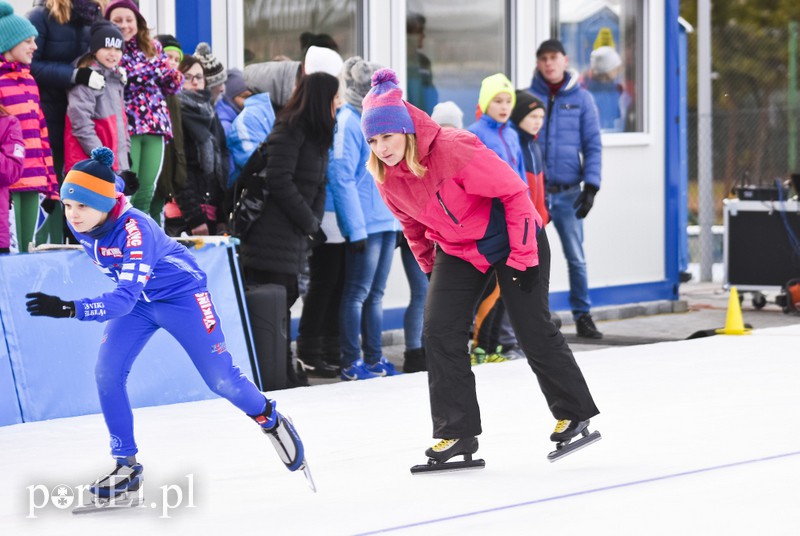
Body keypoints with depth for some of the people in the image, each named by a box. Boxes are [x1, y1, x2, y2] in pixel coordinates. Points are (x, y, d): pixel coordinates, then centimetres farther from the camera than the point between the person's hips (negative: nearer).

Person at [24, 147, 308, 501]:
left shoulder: (135, 229, -38)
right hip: (137, 300, 6)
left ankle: (271, 421, 31)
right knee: (107, 374, -11)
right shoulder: (79, 223, -17)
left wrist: (67, 309, -57)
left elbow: (124, 299, -46)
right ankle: (126, 466, -1)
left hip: (181, 296, -6)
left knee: (221, 380, 1)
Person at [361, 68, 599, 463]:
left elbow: (514, 192, -23)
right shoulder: (386, 178, -10)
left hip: (510, 239, -6)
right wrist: (430, 268, 16)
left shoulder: (454, 150, -31)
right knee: (439, 330, -10)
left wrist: (523, 256, -21)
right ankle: (457, 431, -4)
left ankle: (575, 414, 19)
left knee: (533, 332, -2)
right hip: (456, 250, 6)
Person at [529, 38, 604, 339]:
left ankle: (582, 315, 12)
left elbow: (593, 145, 5)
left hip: (568, 192, 0)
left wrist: (591, 187, -4)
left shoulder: (581, 99, 5)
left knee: (576, 258, 1)